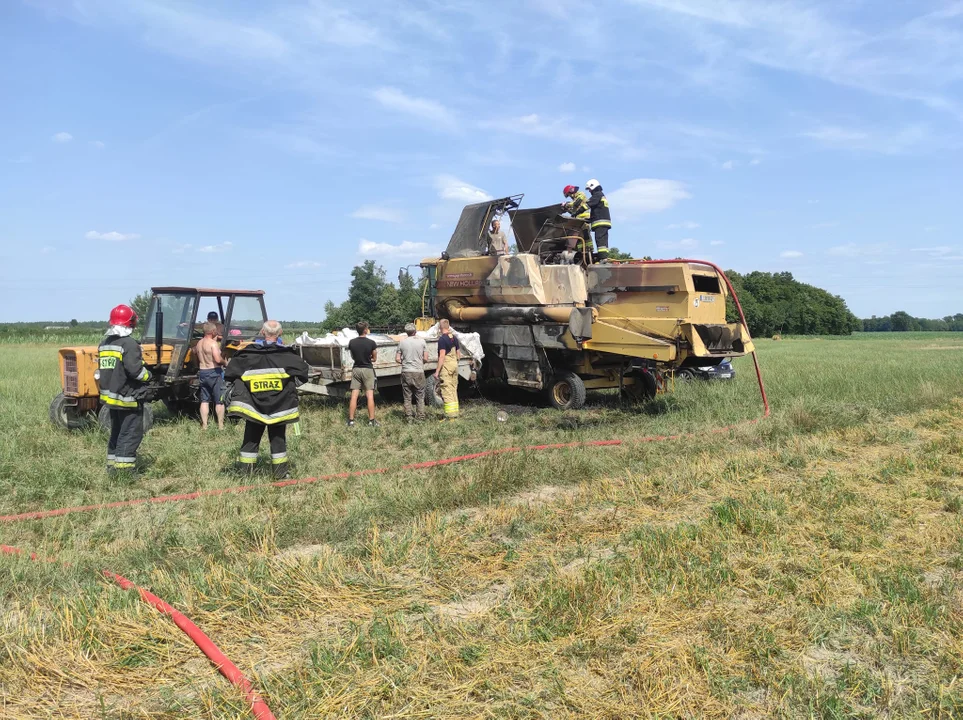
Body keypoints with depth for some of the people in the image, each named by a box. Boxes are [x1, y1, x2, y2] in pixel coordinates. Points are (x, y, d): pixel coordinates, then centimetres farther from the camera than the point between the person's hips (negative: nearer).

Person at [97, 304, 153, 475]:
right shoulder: (129, 344, -18)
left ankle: (113, 466, 25)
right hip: (128, 398, -9)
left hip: (111, 397, 9)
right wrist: (148, 376, -6)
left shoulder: (104, 343, 10)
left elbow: (100, 371, 15)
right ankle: (124, 469, -4)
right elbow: (135, 370, -24)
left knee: (116, 433, 18)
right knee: (131, 434, -3)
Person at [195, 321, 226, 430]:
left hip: (202, 373, 7)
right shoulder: (213, 343, -16)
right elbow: (218, 359, -26)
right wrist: (225, 363, -9)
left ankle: (204, 425, 10)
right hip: (214, 373, -7)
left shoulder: (199, 343, 8)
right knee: (219, 401, 2)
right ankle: (220, 426, 4)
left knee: (204, 400, 10)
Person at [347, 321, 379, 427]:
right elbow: (374, 359, 0)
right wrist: (367, 358, 8)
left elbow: (353, 357, 10)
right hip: (368, 370, -3)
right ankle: (371, 421, 2)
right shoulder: (371, 343, -11)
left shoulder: (351, 342, -2)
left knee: (354, 396, 4)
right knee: (370, 396, 1)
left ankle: (351, 421, 5)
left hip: (356, 369, 3)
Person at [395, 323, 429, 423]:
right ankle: (420, 418, 9)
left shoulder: (402, 342, 0)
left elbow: (397, 359, 1)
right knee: (420, 397, 9)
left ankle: (409, 418, 9)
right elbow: (425, 359, -3)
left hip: (406, 373, 1)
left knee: (407, 398, 9)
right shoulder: (422, 341, -2)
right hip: (419, 373, -1)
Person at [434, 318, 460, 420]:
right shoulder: (454, 338, 10)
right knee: (454, 391, 14)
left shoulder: (442, 339, -14)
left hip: (446, 366, -8)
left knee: (447, 391, -5)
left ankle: (450, 416, -5)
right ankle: (455, 414, 18)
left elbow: (442, 356, -19)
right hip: (454, 364, 8)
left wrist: (437, 371, -17)